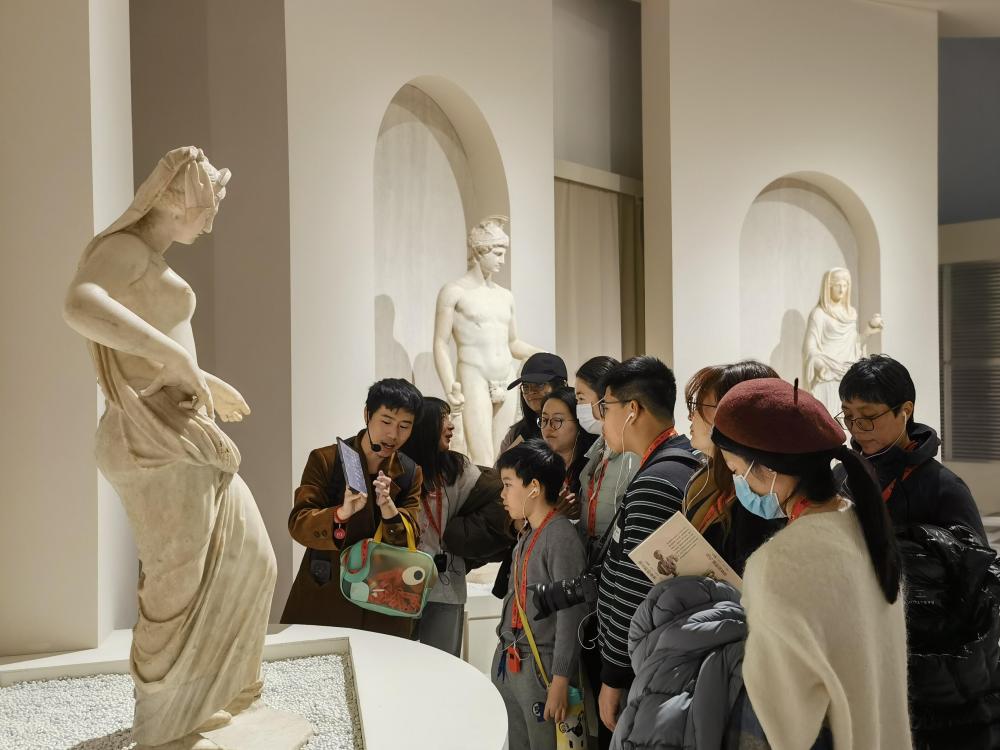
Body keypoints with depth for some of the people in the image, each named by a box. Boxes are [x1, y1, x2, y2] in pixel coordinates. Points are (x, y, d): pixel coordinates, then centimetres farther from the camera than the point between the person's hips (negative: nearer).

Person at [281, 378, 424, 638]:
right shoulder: (325, 460, -4)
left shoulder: (411, 474, 4)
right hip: (324, 600, -2)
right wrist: (342, 513, -32)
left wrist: (388, 506, -24)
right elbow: (298, 524, -12)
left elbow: (410, 541, -4)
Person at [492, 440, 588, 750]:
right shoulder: (526, 535, 11)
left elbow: (571, 612, -18)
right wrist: (504, 651, 18)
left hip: (539, 667, -8)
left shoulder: (561, 536, -15)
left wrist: (560, 681, -19)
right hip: (508, 663, 8)